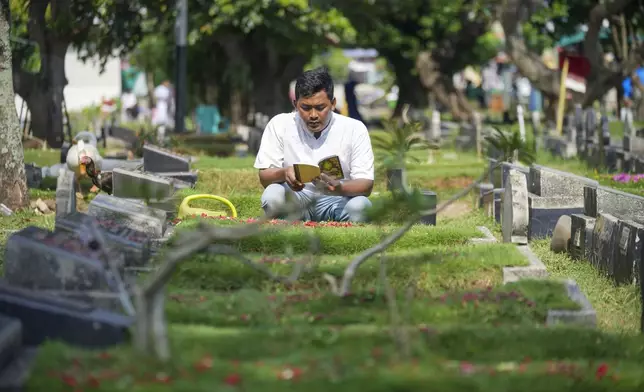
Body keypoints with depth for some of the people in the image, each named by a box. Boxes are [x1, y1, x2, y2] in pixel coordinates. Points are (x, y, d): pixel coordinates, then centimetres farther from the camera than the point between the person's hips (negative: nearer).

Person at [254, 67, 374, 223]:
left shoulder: (355, 129, -4)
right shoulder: (279, 125, -1)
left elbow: (366, 185, -10)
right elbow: (264, 177, -5)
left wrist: (339, 188, -34)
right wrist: (284, 174, -30)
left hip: (336, 202, 0)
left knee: (360, 206, -34)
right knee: (272, 195, -32)